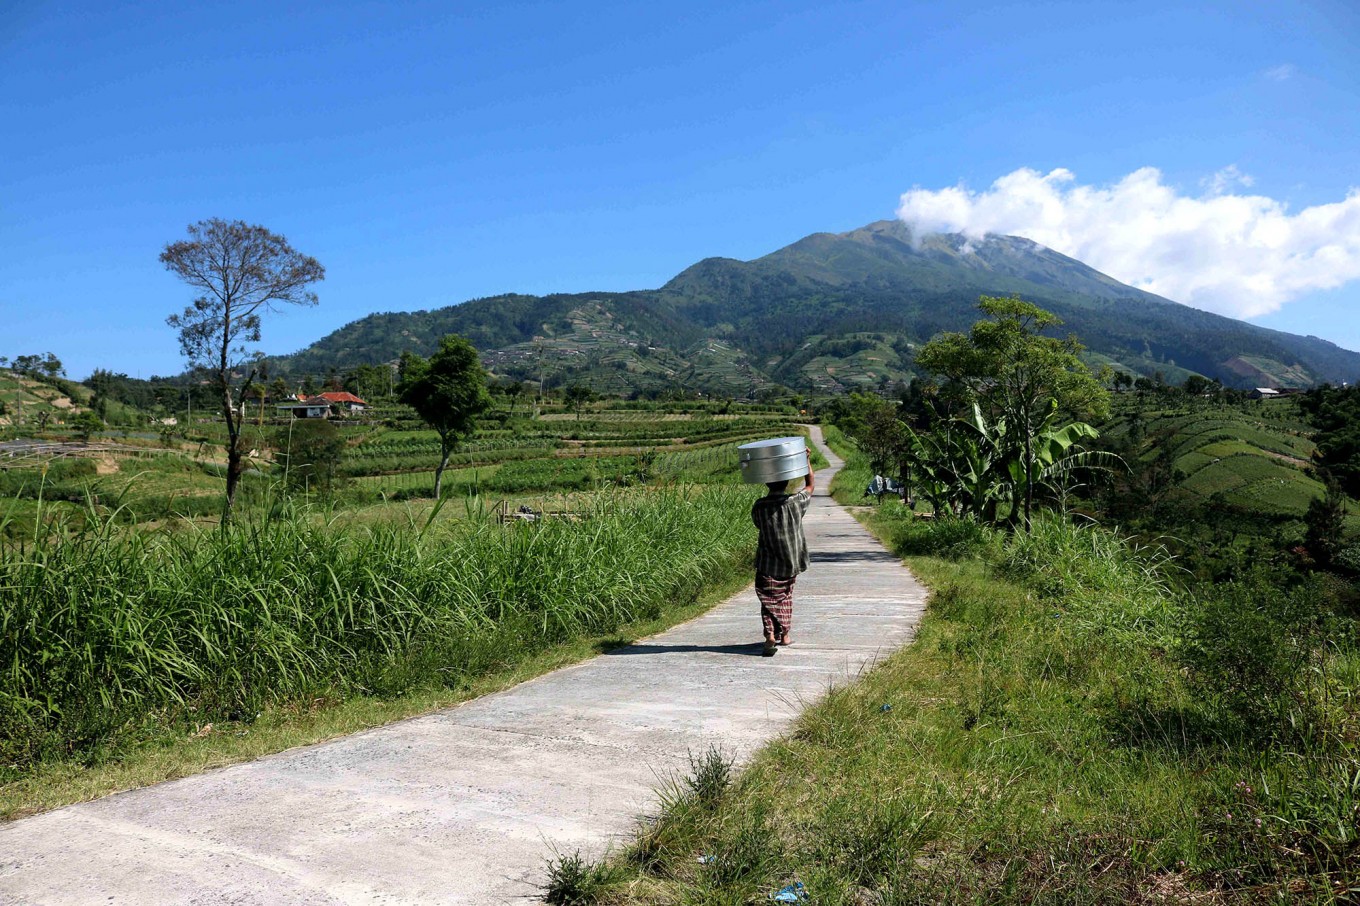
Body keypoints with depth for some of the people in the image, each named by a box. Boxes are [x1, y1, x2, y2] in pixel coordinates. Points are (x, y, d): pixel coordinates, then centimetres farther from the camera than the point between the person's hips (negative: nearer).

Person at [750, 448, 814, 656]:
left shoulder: (759, 506, -10)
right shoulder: (795, 502, -10)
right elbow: (810, 485, 8)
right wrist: (807, 460, 12)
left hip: (768, 565, -2)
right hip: (791, 562, 2)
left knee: (769, 601, 0)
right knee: (785, 598, 22)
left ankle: (770, 636, -20)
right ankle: (784, 634, 30)